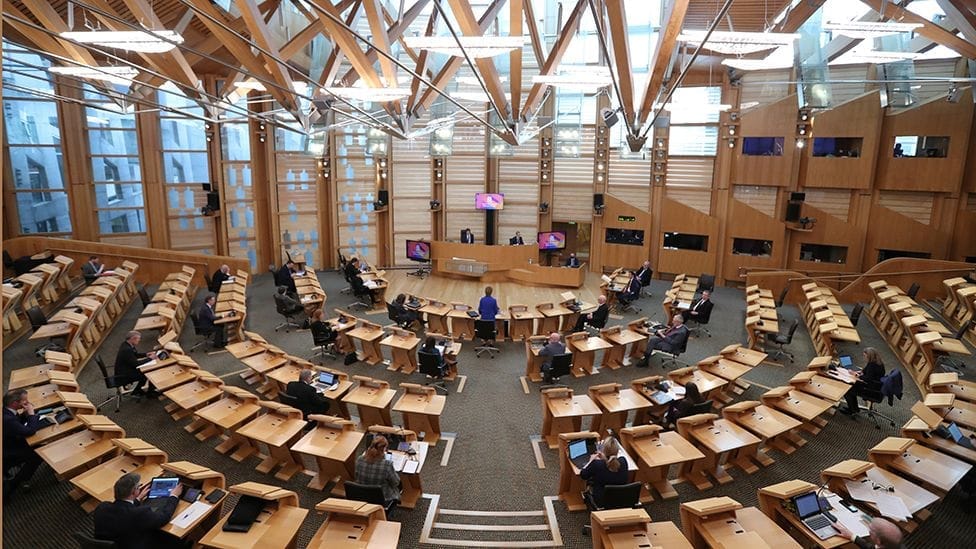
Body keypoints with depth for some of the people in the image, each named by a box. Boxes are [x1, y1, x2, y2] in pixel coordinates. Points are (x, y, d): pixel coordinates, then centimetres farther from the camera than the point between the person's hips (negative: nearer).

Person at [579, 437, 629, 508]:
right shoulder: (623, 461, -19)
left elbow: (583, 475, -8)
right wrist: (604, 458, 10)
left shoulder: (596, 464, -28)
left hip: (602, 503, -4)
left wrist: (591, 461, 3)